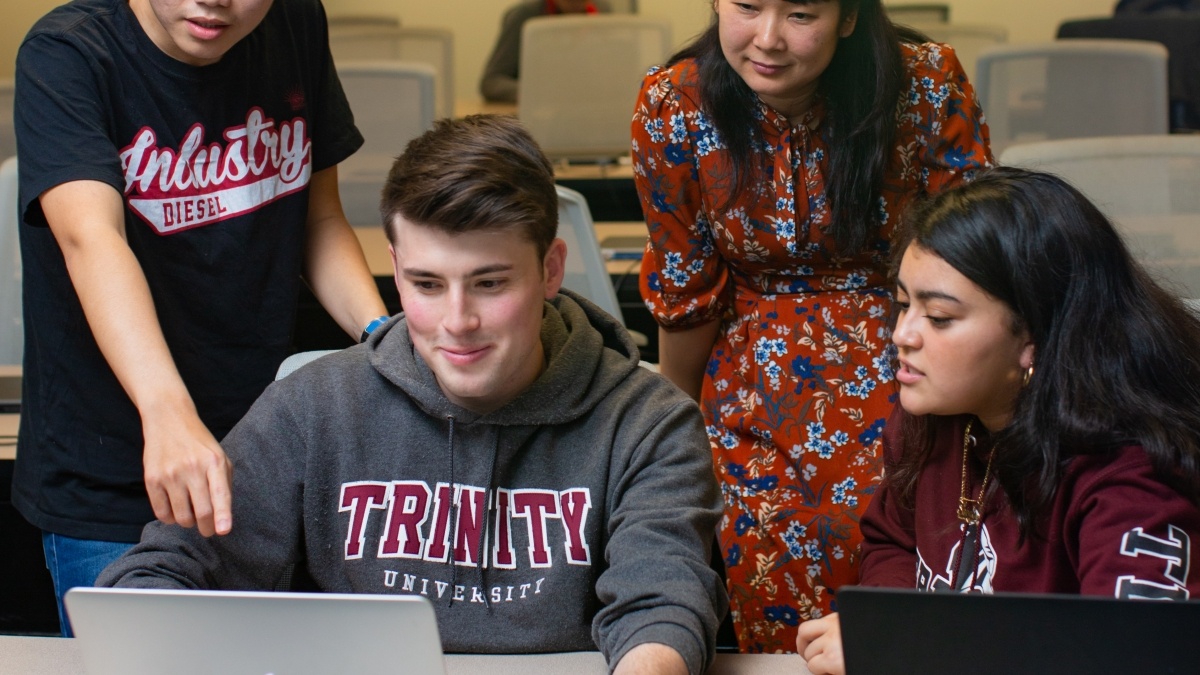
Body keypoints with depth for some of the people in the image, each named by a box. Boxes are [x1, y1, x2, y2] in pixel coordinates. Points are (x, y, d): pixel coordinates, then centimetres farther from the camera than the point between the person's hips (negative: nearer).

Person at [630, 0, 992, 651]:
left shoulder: (927, 84, -14)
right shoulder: (673, 106, -11)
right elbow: (686, 291, 3)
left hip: (903, 381, -1)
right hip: (758, 400, 1)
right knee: (779, 636, -7)